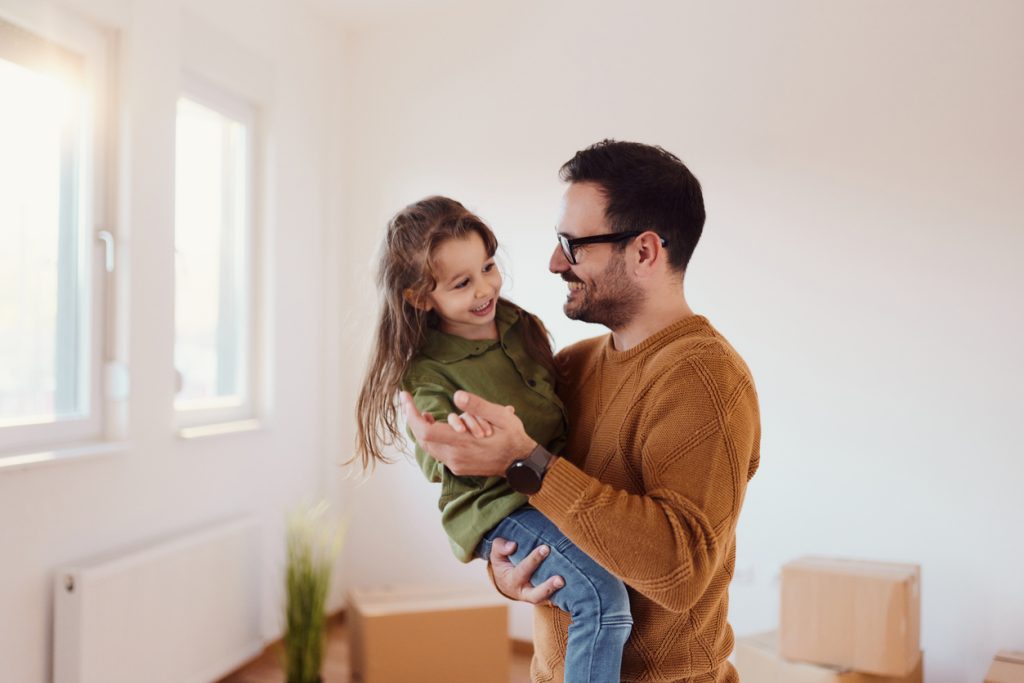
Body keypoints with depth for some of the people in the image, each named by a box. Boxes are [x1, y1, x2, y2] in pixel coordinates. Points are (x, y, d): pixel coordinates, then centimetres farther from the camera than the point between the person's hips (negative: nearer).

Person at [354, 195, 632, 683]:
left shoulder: (522, 326, 5)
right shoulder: (427, 369, -13)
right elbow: (435, 460, -24)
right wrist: (455, 436, -45)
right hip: (497, 510, -8)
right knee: (604, 598, -23)